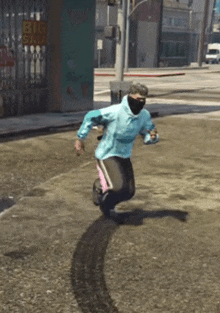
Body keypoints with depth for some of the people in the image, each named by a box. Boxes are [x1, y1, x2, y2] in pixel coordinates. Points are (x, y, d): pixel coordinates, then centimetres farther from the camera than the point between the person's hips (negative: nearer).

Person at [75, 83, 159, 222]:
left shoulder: (145, 115, -5)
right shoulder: (115, 111, -23)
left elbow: (147, 134, 4)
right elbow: (91, 117, -16)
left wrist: (152, 137, -22)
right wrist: (81, 138, -16)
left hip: (125, 156, 6)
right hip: (107, 154, -6)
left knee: (129, 192, 5)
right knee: (118, 187, -23)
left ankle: (108, 206, 34)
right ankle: (101, 186, 13)